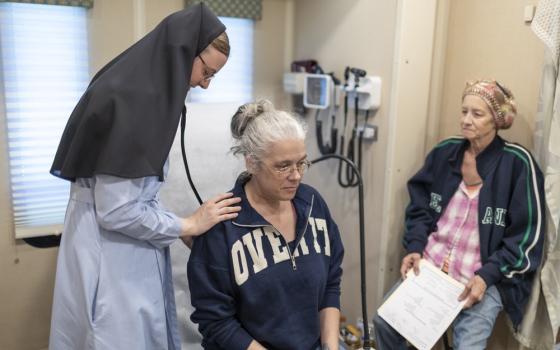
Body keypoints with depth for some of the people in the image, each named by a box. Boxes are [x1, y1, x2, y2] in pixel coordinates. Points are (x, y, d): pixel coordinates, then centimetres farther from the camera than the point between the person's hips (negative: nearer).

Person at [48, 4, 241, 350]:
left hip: (130, 250, 9)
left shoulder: (145, 90, 6)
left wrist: (182, 229, 8)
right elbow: (116, 210, -23)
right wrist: (190, 224, -12)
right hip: (111, 257, -9)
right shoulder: (129, 100, -22)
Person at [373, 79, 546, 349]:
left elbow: (527, 234, -6)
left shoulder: (517, 163, -8)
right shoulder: (444, 152, 3)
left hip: (483, 278, -3)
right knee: (384, 321, -8)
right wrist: (414, 248, -5)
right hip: (429, 267, 4)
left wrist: (487, 275, -15)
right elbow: (420, 207, 10)